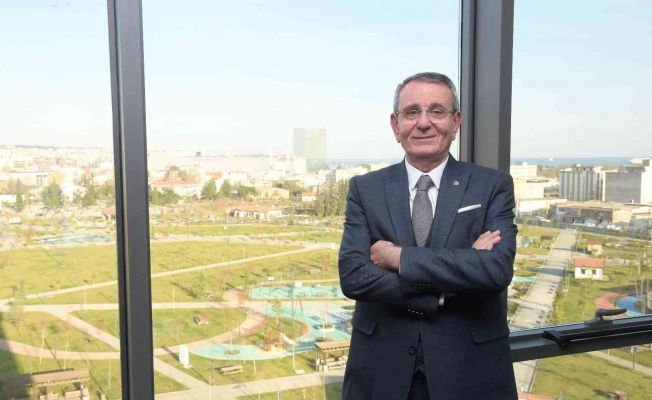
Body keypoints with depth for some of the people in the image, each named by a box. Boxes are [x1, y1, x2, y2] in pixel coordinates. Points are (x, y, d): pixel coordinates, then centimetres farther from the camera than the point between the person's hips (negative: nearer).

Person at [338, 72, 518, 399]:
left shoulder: (493, 186, -4)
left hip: (469, 369, 0)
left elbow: (497, 270, -18)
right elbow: (353, 276, -12)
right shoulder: (365, 189, -1)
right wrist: (446, 289, -19)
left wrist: (399, 257, -18)